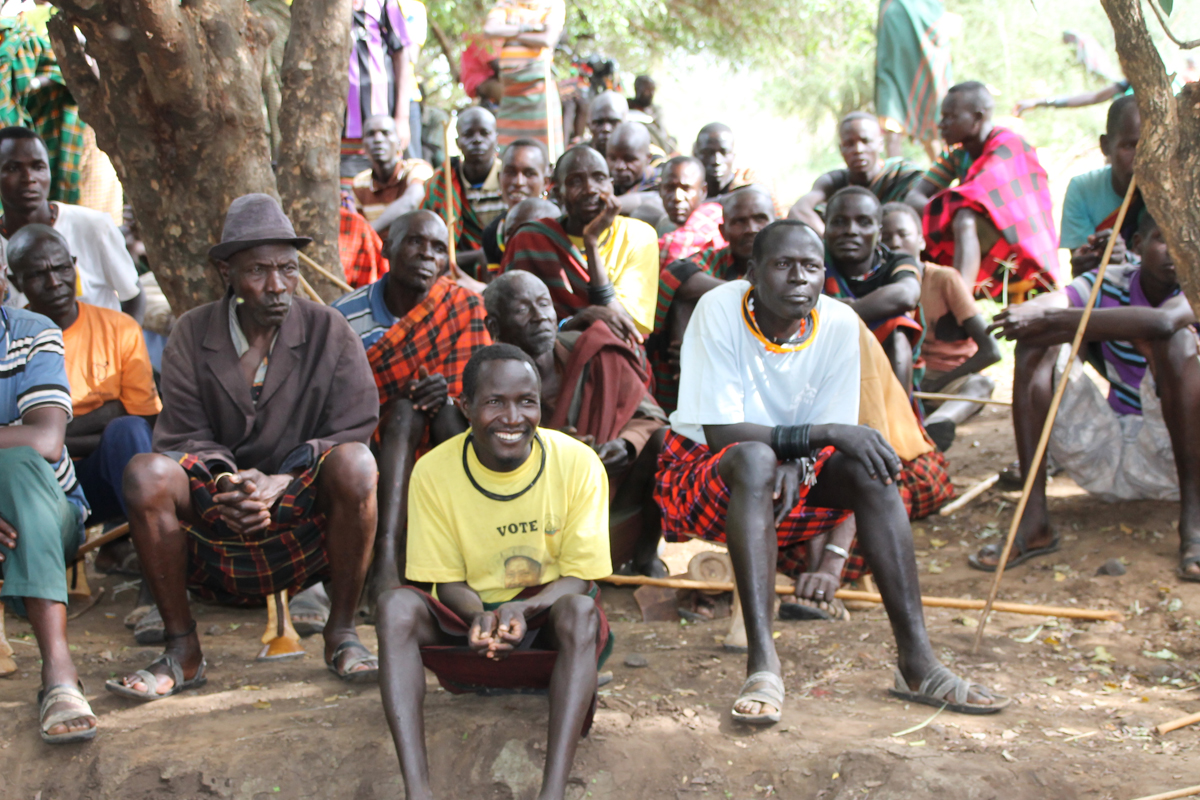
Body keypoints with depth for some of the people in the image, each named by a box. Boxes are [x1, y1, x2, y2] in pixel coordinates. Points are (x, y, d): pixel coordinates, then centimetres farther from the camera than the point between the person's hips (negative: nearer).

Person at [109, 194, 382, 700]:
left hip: (303, 505, -1)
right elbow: (184, 436, -3)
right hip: (213, 510, 1)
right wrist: (227, 481, -24)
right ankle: (181, 652, -13)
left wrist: (280, 482, -22)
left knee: (355, 462, -32)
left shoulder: (328, 331, -1)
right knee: (145, 473, -28)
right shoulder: (191, 335, 3)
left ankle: (342, 635, -13)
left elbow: (352, 429, -9)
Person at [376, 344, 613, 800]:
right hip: (470, 624, 1)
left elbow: (580, 577, -9)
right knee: (397, 606, -27)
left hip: (552, 626, -1)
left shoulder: (577, 463, -11)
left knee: (579, 609, -35)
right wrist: (480, 615, -26)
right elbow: (448, 579, -2)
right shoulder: (434, 471, -8)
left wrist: (523, 609, -29)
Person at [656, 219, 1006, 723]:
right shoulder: (719, 310, -20)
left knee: (868, 465, -22)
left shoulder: (840, 323, -8)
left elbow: (838, 436, -4)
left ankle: (917, 663, -24)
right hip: (702, 472, -4)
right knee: (755, 458, -36)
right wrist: (823, 434, -31)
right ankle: (763, 664, -40)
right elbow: (721, 435, -25)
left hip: (787, 485, 4)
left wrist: (797, 462, -27)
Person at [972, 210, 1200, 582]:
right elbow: (1034, 309, -16)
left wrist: (1058, 320, -37)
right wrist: (1030, 317, -40)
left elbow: (1161, 321, -36)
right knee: (1036, 341, -12)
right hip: (1106, 459, 4)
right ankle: (1034, 521, -22)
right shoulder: (1110, 283, 3)